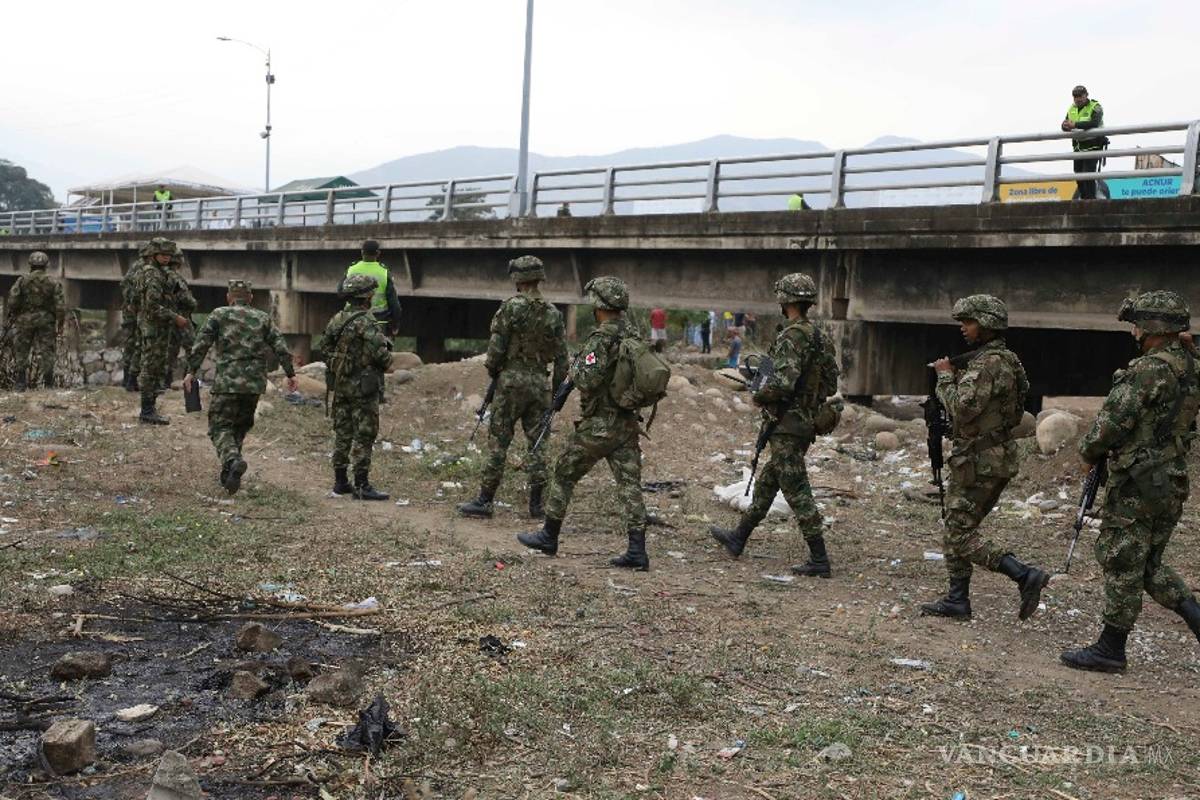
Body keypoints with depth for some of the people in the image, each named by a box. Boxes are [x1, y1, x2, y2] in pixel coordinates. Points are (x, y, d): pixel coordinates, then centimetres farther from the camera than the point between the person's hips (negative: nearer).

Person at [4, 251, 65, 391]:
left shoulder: (22, 281, -3)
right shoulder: (53, 283, -1)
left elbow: (12, 302, -7)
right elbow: (60, 306, -4)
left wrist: (7, 319, 4)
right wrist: (60, 324, 4)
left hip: (25, 320, -1)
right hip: (46, 321, 1)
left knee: (21, 351, 9)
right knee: (46, 351, 4)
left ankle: (20, 382, 8)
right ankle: (48, 383, 3)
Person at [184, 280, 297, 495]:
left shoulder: (219, 315, 5)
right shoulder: (263, 318, 13)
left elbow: (201, 344, -2)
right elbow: (280, 347, 5)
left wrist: (191, 371, 1)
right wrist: (290, 374, 8)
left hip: (227, 381, -3)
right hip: (255, 383, 3)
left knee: (220, 427, 0)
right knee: (241, 425, 19)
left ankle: (232, 460, -27)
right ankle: (229, 472, 17)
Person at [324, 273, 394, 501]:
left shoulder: (336, 319, 7)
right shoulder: (366, 324, -18)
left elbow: (325, 346, 15)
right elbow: (381, 354, -21)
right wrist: (387, 365, -1)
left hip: (339, 386, 8)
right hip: (363, 388, -8)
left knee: (342, 433, 14)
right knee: (364, 436, -3)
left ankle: (340, 481, 21)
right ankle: (362, 485, -3)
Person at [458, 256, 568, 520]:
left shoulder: (511, 307, -10)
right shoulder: (553, 314, 5)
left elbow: (496, 347, -12)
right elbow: (561, 357, 6)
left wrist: (492, 370, 7)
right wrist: (557, 389, 13)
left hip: (511, 381, -4)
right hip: (539, 382, 4)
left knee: (498, 441, 1)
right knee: (537, 444, 9)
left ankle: (485, 500, 4)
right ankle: (536, 504, 11)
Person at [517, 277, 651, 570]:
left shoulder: (601, 339, -17)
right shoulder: (635, 336, 8)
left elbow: (588, 380, -25)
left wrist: (574, 371, -3)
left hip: (598, 425, -6)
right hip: (628, 423, 7)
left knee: (564, 475, 12)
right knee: (629, 485, 3)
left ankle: (549, 537, 23)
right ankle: (637, 552, -3)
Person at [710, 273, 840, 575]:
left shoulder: (793, 337, -18)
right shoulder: (821, 337, 10)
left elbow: (782, 382, -28)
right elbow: (830, 384, 16)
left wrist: (759, 396, -11)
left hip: (786, 424, -10)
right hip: (807, 422, 10)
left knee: (797, 491, -5)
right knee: (767, 483, 19)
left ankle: (819, 560, -2)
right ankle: (738, 538, 32)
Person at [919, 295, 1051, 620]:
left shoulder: (989, 363, -19)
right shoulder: (1004, 359, 14)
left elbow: (962, 409, -26)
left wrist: (946, 376, -12)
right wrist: (956, 378, 7)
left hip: (980, 461, -10)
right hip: (994, 457, 10)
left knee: (959, 535, -6)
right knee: (957, 529, 15)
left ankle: (1025, 575, -11)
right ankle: (957, 600, 20)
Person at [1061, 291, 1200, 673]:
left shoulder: (1149, 370, -19)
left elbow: (1112, 422, -19)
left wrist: (1088, 452, -3)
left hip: (1138, 483, -9)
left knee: (1121, 564, 2)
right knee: (1148, 565, 20)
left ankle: (1110, 650, 10)